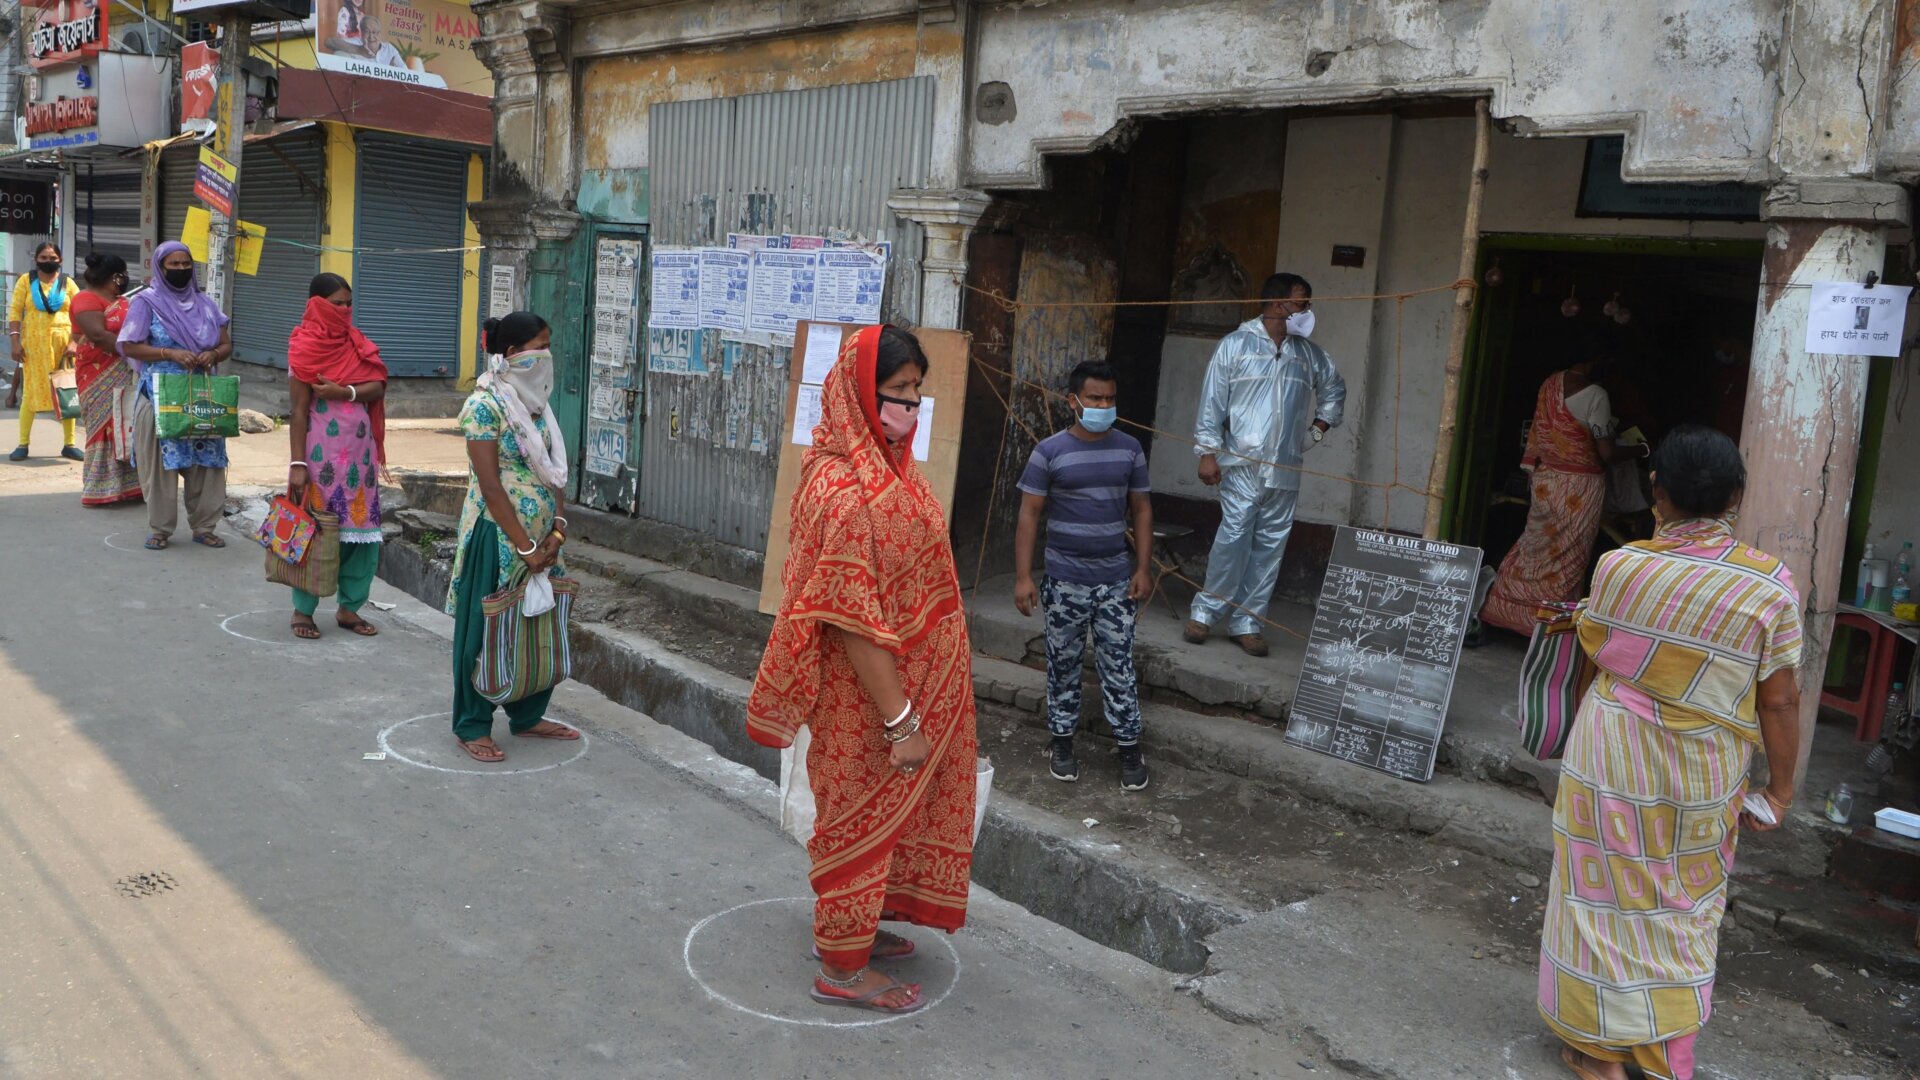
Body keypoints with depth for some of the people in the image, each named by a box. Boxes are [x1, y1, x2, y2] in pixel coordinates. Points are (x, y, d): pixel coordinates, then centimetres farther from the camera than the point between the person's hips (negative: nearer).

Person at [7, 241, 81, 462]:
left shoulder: (68, 283, 6)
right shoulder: (26, 281, 4)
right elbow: (15, 312, 0)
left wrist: (74, 342, -9)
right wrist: (16, 342, -8)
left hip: (62, 342, 1)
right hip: (33, 343, -1)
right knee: (30, 392, 2)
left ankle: (69, 444, 8)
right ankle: (23, 444, 7)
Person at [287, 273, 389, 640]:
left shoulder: (356, 342, 12)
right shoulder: (306, 347, -5)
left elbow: (378, 386, 0)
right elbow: (298, 411, -9)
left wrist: (346, 393, -18)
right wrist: (297, 463, -14)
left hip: (360, 452, 5)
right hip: (322, 453, -5)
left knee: (362, 529, 6)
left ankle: (350, 607, 18)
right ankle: (303, 610, 13)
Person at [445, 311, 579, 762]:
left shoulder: (535, 402, 9)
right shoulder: (484, 405, -14)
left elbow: (554, 470, 9)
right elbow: (490, 485, -17)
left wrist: (557, 529, -3)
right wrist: (525, 546, -17)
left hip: (541, 535, 8)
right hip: (498, 534, -7)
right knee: (485, 628, 3)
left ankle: (528, 716, 29)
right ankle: (472, 726, 17)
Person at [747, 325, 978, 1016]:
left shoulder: (886, 463, 4)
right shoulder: (845, 491, -27)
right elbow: (853, 623, -27)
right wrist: (901, 721, -23)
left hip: (911, 681, 9)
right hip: (870, 697, -9)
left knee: (888, 809, 22)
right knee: (862, 815, 7)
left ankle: (854, 926, 42)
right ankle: (842, 968, 25)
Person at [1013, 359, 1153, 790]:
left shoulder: (1129, 449, 1)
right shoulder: (1050, 451, -8)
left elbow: (1141, 509, 7)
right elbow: (1029, 514, -7)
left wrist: (1143, 568, 0)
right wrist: (1023, 576, -11)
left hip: (1116, 579, 2)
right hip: (1065, 581, -1)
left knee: (1118, 664, 6)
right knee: (1063, 664, 10)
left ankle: (1130, 748, 16)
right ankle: (1062, 742, 24)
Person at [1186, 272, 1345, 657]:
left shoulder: (1310, 354, 13)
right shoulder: (1236, 345, 0)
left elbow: (1335, 390, 30)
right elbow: (1212, 401, -3)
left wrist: (1318, 429, 17)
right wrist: (1207, 452, -9)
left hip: (1285, 470, 4)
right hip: (1242, 465, -4)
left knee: (1270, 547, 3)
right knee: (1233, 538, -9)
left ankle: (1246, 622, 11)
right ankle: (1205, 612, 5)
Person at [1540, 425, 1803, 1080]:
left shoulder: (1620, 566, -13)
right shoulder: (1771, 586, -12)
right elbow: (1780, 701, -8)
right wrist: (1781, 788, 3)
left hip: (1612, 757, -1)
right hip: (1703, 779, 1)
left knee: (1613, 899, 12)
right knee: (1683, 913, 17)